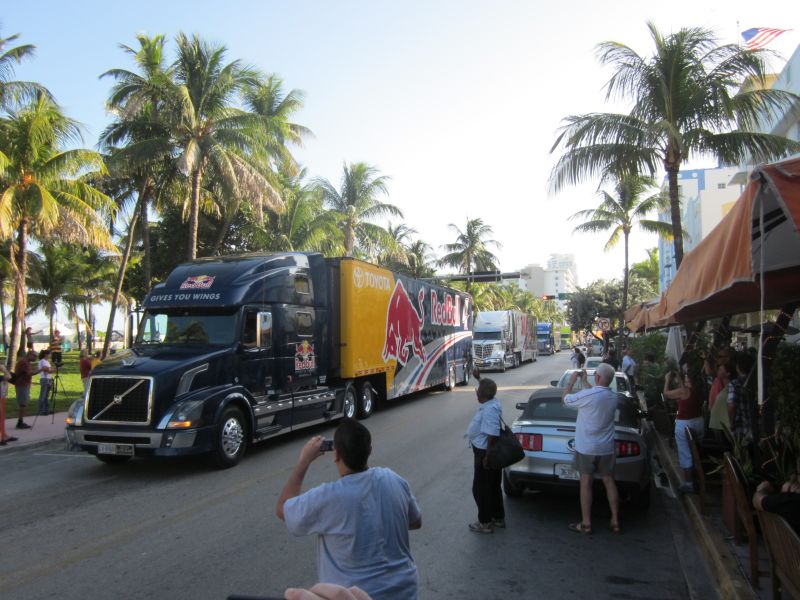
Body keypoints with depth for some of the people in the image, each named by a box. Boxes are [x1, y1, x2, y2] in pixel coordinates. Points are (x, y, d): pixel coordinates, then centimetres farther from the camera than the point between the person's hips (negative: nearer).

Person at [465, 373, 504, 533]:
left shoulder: (489, 410, -27)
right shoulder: (491, 402, 1)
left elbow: (492, 435, -29)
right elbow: (486, 388, 26)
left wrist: (487, 457, -25)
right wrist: (478, 378, 19)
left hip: (485, 452, -10)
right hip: (487, 451, 10)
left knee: (481, 488, 3)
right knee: (493, 486, 20)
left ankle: (485, 523, 14)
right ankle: (498, 518, 33)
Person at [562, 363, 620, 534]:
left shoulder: (587, 395, -21)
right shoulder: (613, 397, -1)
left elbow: (565, 399, -4)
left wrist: (572, 381, 7)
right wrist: (584, 381, 23)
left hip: (586, 448, -5)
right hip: (606, 449, 5)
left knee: (586, 484, 4)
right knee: (609, 483, 14)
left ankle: (586, 524, 12)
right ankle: (615, 521, 22)